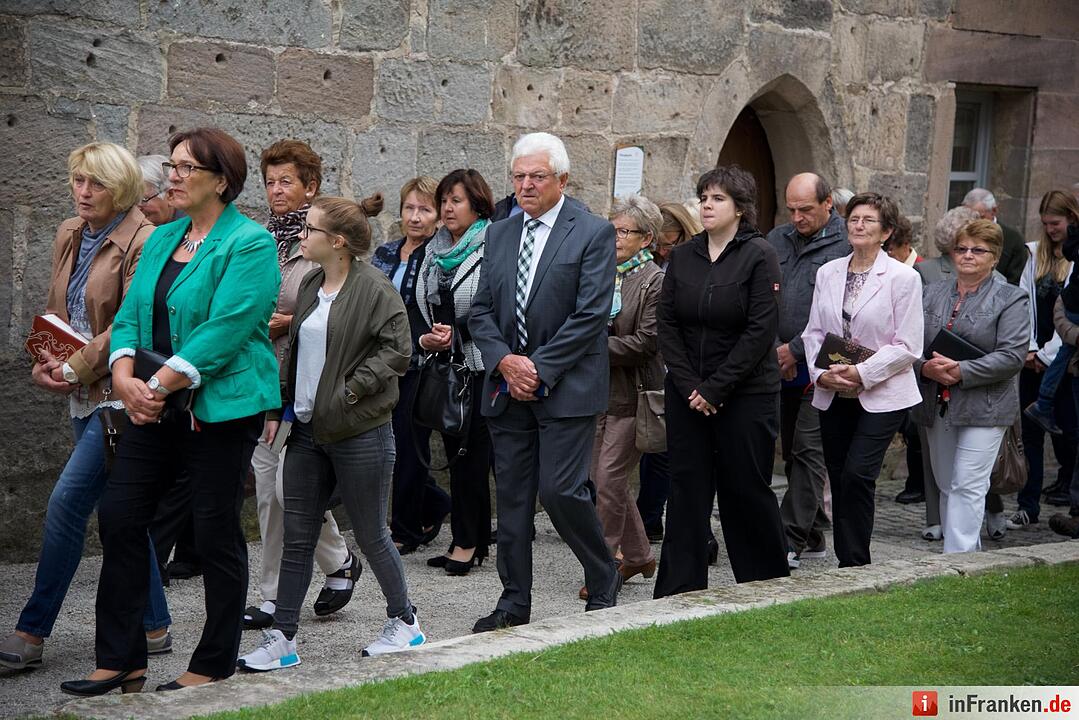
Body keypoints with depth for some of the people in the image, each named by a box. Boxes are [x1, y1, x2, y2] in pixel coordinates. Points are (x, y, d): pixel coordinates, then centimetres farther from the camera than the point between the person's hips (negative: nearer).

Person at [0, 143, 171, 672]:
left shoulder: (142, 242, -13)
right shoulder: (69, 236, 12)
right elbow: (56, 309, 18)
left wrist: (75, 368, -14)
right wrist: (46, 362, 1)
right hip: (86, 395, 9)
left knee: (67, 503, -11)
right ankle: (153, 627, 21)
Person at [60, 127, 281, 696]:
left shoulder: (248, 244, -10)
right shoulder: (162, 239, 14)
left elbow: (225, 330, -19)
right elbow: (130, 315, 11)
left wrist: (160, 385, -19)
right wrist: (125, 377, -8)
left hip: (221, 409, -7)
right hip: (156, 409, 8)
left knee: (216, 532, 2)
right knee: (119, 518, 4)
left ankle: (214, 664, 16)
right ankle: (120, 660, 14)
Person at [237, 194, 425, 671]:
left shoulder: (375, 289, -12)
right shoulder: (311, 286, 12)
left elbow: (397, 351, -16)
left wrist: (350, 389, -17)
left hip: (359, 432, -7)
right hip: (308, 430, 7)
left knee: (370, 534, 5)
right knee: (297, 537, 6)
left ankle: (404, 622, 23)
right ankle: (281, 639, 10)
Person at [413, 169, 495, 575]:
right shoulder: (435, 251, 15)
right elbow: (419, 304, 13)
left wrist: (456, 332, -17)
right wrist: (424, 337, -5)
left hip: (480, 366, -7)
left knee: (472, 451, -6)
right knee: (455, 450, 8)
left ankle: (467, 541, 0)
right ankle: (470, 539, 14)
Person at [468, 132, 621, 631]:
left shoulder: (593, 233, -5)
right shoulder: (499, 235, 13)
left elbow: (590, 315, -12)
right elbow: (481, 311, 11)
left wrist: (539, 369, -14)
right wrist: (505, 361, -7)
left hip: (565, 388, -5)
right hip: (507, 387, 5)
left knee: (560, 491, -10)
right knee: (511, 497, 7)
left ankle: (604, 583, 13)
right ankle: (514, 603, 16)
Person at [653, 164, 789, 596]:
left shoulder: (759, 256, -7)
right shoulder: (683, 257, 7)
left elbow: (761, 330, -13)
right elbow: (667, 325, 4)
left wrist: (715, 389, -14)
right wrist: (689, 385, -8)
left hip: (745, 394, -4)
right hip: (687, 394, 4)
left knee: (746, 490, 2)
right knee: (686, 490, 4)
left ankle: (768, 587, 18)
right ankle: (679, 590, 10)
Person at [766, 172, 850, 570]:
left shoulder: (846, 246, -9)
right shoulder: (777, 240, 11)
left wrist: (795, 350, -13)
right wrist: (774, 350, -5)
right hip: (781, 367, 7)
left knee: (808, 451, -7)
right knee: (792, 452, 11)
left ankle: (791, 542, -7)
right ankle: (813, 537, 21)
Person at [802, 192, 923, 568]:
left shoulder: (903, 278, -6)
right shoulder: (828, 273, 9)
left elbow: (907, 346, -9)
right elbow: (813, 332, 10)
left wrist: (861, 373, -17)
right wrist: (821, 373, -7)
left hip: (882, 395, -5)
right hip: (833, 395, 5)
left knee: (857, 475, -16)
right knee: (839, 480, 7)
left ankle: (855, 563, -6)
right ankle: (847, 564, 17)